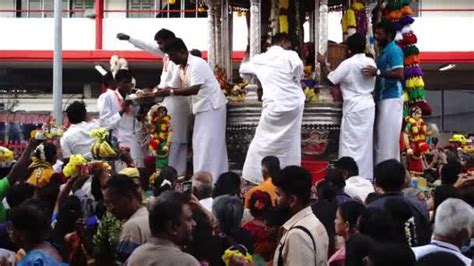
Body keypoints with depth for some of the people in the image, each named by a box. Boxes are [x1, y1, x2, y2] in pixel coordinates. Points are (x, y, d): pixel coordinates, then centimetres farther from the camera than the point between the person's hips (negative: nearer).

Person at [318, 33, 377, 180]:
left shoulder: (348, 64, -15)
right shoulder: (371, 62, 4)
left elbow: (331, 79, -7)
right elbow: (372, 84, 12)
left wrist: (324, 63, 4)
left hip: (354, 107, -6)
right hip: (369, 105, 6)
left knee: (351, 143, -1)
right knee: (365, 142, 11)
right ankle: (366, 175, 15)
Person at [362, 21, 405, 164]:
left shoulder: (393, 50, -10)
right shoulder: (384, 51, 19)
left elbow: (399, 74, -22)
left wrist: (378, 72, -29)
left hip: (391, 99, -10)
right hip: (383, 98, 10)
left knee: (387, 138, -9)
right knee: (381, 138, 10)